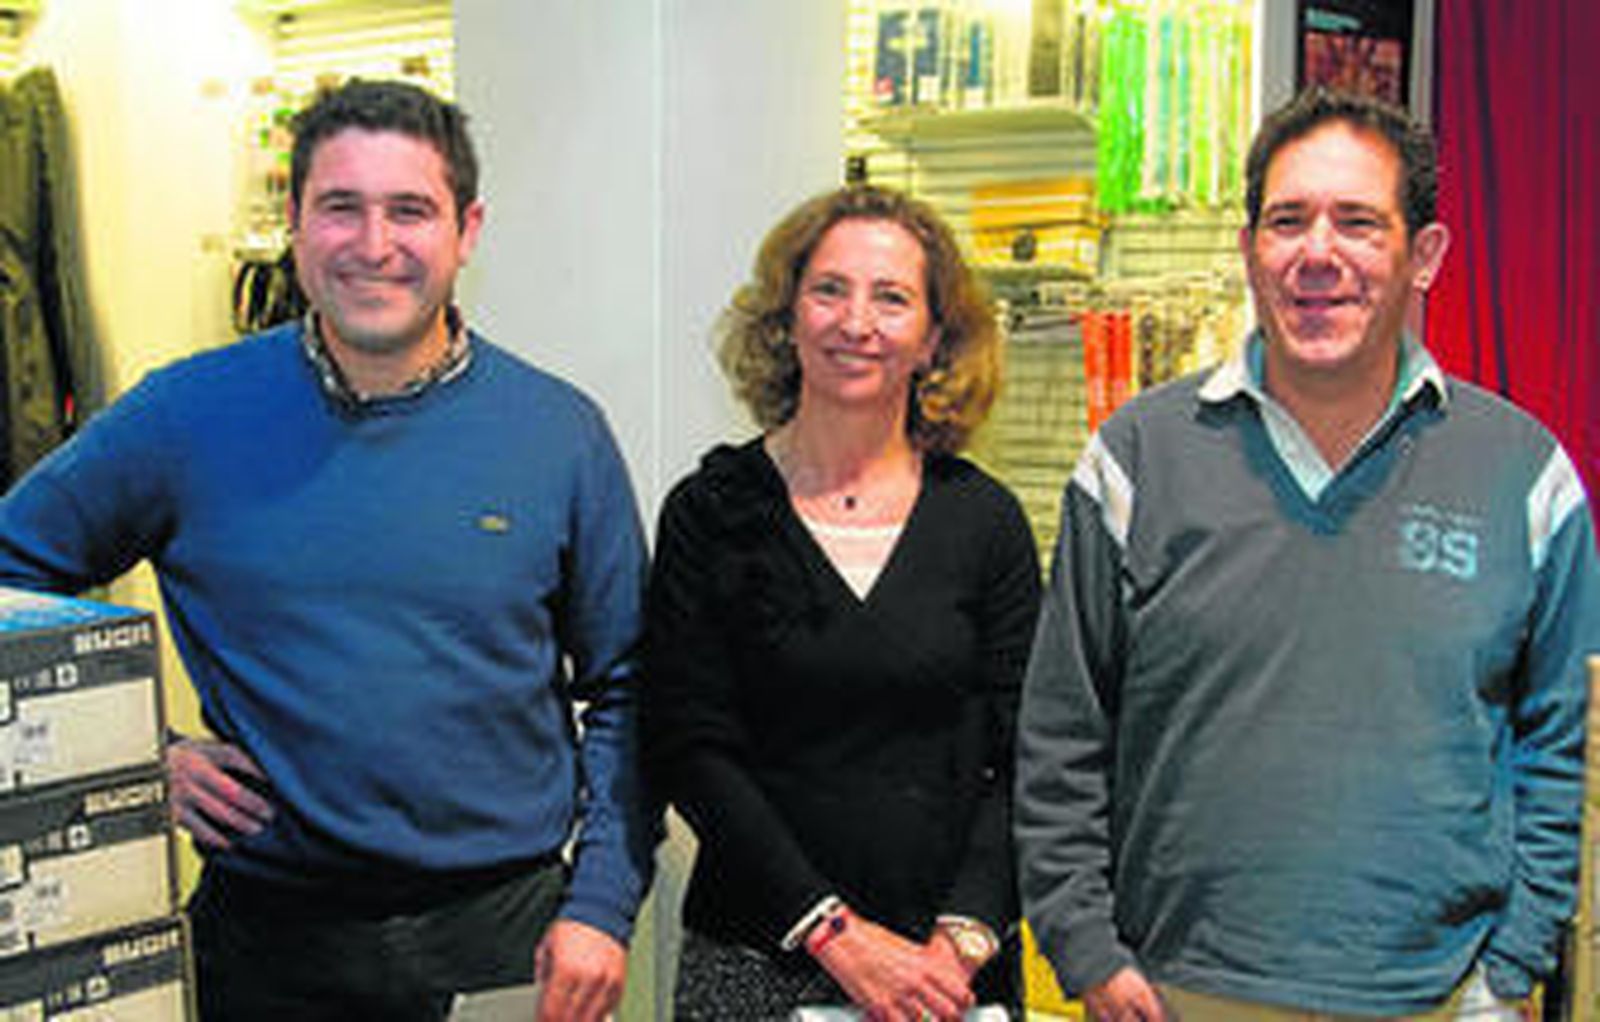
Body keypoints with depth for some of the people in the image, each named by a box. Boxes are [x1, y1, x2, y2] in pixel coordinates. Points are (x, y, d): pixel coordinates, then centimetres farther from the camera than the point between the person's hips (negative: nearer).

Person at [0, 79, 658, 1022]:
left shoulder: (561, 432, -2)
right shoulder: (186, 415, -4)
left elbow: (623, 690, 3)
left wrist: (601, 906, -5)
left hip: (509, 930, 0)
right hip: (270, 938, 0)